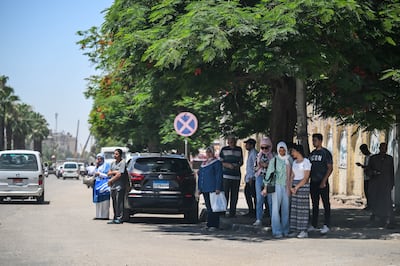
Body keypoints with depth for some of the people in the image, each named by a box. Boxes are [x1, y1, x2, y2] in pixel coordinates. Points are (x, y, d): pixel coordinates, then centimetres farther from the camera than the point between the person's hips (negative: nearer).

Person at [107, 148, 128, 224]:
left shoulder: (122, 163, -7)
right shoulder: (113, 163, 18)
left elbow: (119, 175, -14)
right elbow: (108, 173, 15)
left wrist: (110, 180, -6)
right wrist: (114, 172, -6)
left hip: (120, 186, -8)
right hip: (113, 186, 8)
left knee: (119, 202, -10)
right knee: (114, 202, 9)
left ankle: (119, 218, -9)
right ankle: (115, 218, 14)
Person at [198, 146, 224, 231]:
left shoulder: (216, 163, -4)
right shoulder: (203, 164, 18)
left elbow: (219, 176, -10)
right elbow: (200, 176, 22)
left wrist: (218, 188, -17)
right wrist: (199, 188, 17)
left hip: (213, 189, -7)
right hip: (205, 189, 7)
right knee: (208, 207, 9)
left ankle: (213, 225, -7)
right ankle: (209, 224, 13)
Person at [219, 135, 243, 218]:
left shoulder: (239, 149, 13)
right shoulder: (224, 149, 4)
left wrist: (238, 165, -3)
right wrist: (228, 165, -13)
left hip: (236, 175, 3)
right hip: (226, 175, -3)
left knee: (234, 195, 4)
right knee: (225, 194, -7)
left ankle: (232, 212, 9)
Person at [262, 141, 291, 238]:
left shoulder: (288, 160, 10)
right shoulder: (274, 160, -2)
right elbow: (269, 174, -2)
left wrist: (290, 187, 15)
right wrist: (265, 187, -5)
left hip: (286, 187, 4)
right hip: (277, 186, -4)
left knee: (286, 208, 6)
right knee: (276, 208, -8)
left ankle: (285, 230, 15)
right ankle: (277, 231, -6)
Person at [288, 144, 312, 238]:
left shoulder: (306, 162, -8)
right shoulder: (294, 162, 14)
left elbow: (306, 178, -13)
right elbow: (292, 176, 10)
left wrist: (297, 187, -15)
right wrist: (291, 187, -6)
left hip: (303, 186, -7)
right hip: (294, 186, 7)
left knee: (302, 208, -6)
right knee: (294, 207, 4)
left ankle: (304, 231, -4)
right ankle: (295, 230, 7)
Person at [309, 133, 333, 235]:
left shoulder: (326, 153, -5)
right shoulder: (312, 154, 13)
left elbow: (330, 168, -9)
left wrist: (324, 181, -17)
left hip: (322, 182, -7)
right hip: (313, 182, 7)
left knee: (326, 204, -4)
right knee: (315, 204, 10)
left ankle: (326, 225, -4)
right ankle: (314, 225, 15)